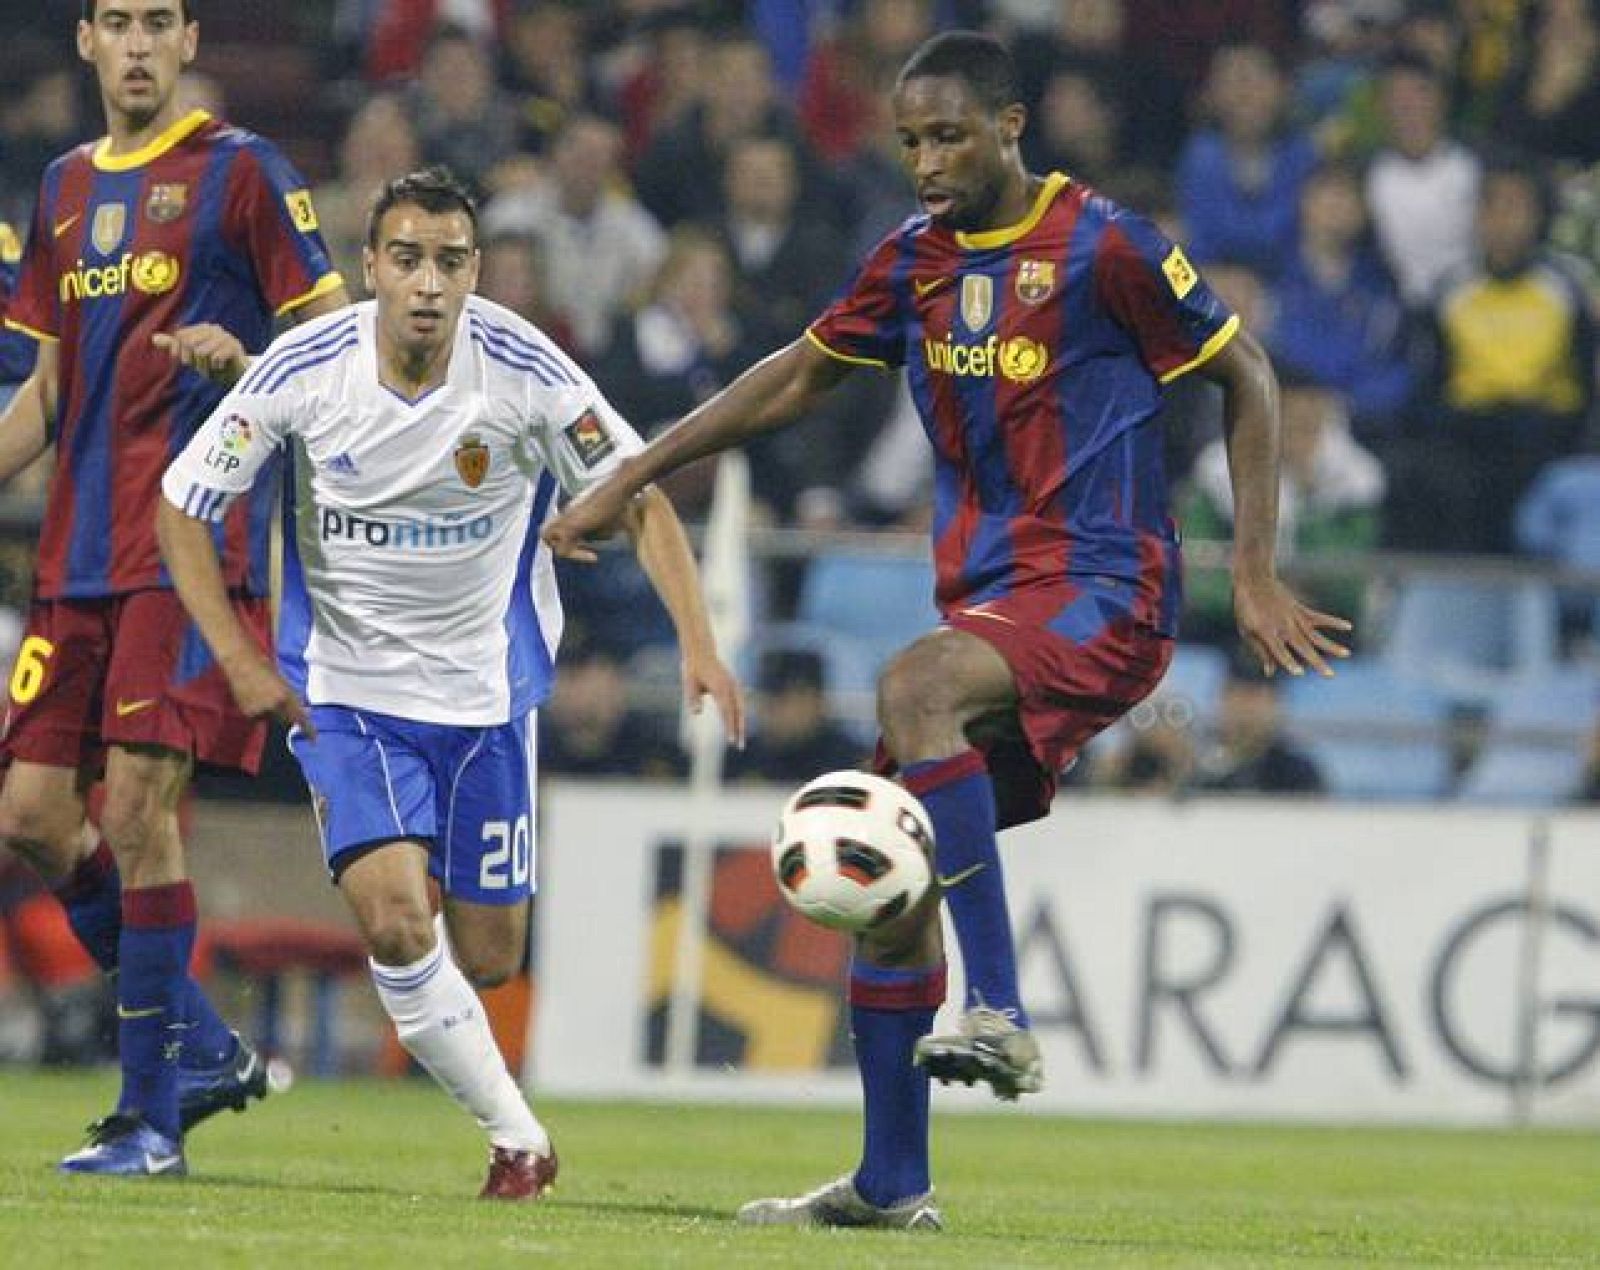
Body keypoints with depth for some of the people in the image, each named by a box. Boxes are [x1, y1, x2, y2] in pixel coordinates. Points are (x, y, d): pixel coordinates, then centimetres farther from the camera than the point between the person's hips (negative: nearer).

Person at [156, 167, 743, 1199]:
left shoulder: (522, 369, -16)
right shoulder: (303, 370, -15)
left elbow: (638, 495, -7)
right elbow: (183, 507, -4)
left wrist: (698, 642, -20)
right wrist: (240, 660, -13)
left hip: (485, 685, 1)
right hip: (346, 690, -1)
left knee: (489, 959, 5)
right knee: (396, 922, -21)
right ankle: (520, 1138, -3)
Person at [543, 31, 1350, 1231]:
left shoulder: (1105, 248, -9)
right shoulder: (918, 260, 10)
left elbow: (1246, 378, -1)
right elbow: (797, 377, 23)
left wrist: (1256, 574, -5)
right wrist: (628, 481, 21)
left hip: (1102, 591, -8)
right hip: (988, 592, 8)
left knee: (913, 689, -35)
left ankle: (1001, 1015, -35)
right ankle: (891, 1185, 13)